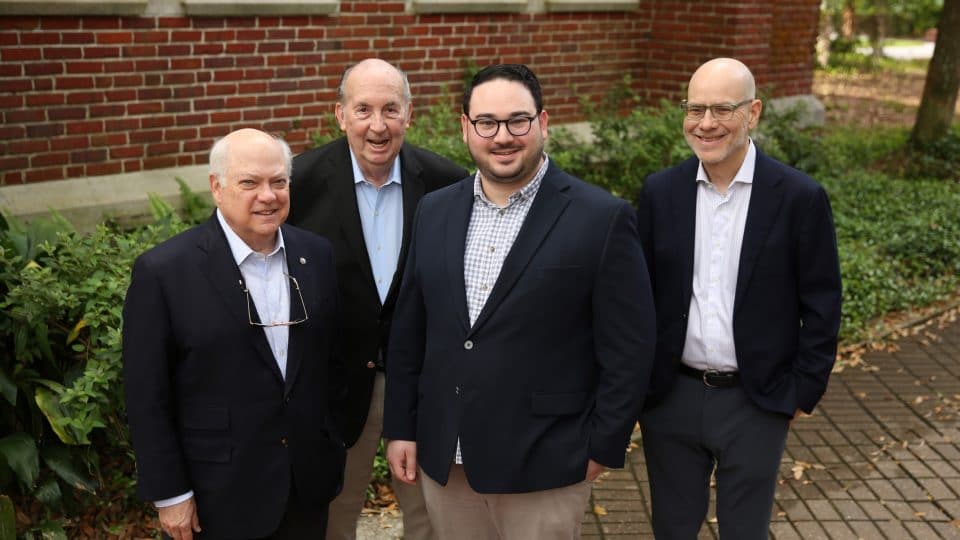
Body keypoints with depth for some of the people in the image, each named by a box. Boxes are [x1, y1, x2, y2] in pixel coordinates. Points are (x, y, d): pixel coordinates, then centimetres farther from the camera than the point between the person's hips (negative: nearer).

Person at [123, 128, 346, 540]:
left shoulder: (318, 255, 0)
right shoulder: (163, 271, -14)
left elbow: (330, 359, 8)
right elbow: (147, 397, -10)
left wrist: (333, 450, 9)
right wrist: (169, 494, -9)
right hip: (220, 498, -4)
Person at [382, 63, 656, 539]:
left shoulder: (602, 218, -10)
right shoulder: (434, 211, 5)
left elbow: (628, 348, -8)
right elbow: (409, 329, 9)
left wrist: (602, 447, -6)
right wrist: (400, 427, 9)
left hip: (543, 464, -4)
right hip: (443, 457, 4)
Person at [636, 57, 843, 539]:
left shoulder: (800, 198, -9)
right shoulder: (660, 192, -2)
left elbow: (821, 306, -4)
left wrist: (804, 390, -4)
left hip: (757, 403, -2)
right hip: (670, 397, 2)